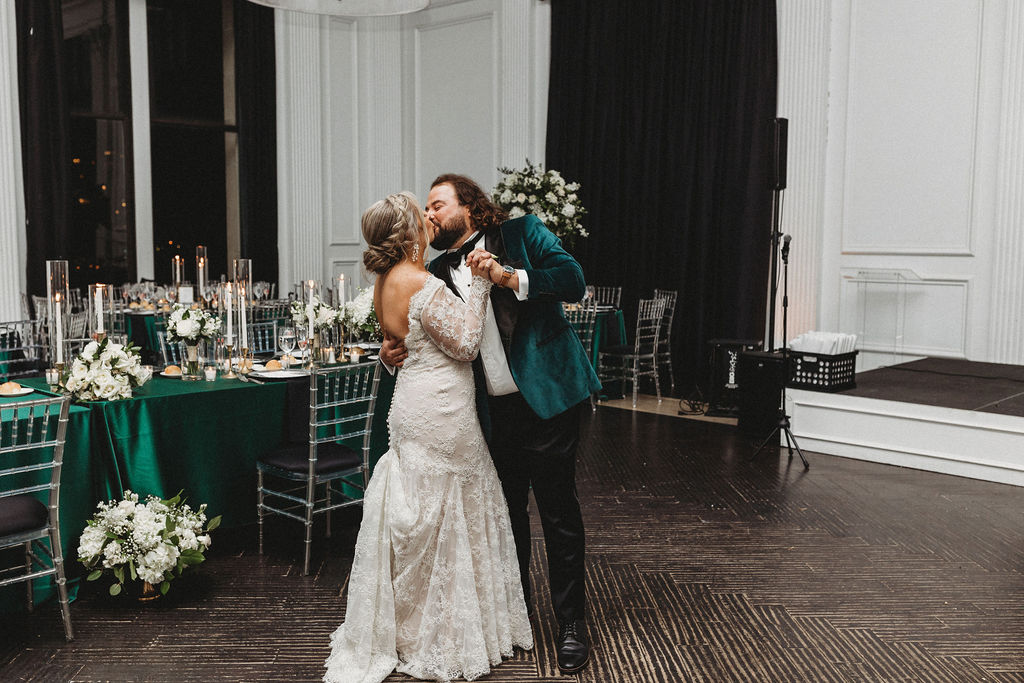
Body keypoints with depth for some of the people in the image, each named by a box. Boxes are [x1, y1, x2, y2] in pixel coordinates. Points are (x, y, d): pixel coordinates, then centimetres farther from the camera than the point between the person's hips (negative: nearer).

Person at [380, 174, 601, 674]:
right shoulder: (437, 274, 10)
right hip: (491, 412, 5)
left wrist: (510, 277, -22)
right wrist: (393, 355, -7)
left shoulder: (522, 233, 0)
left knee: (559, 514, 4)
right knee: (506, 514, 16)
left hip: (544, 398, -4)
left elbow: (573, 281, -12)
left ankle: (571, 624, 19)